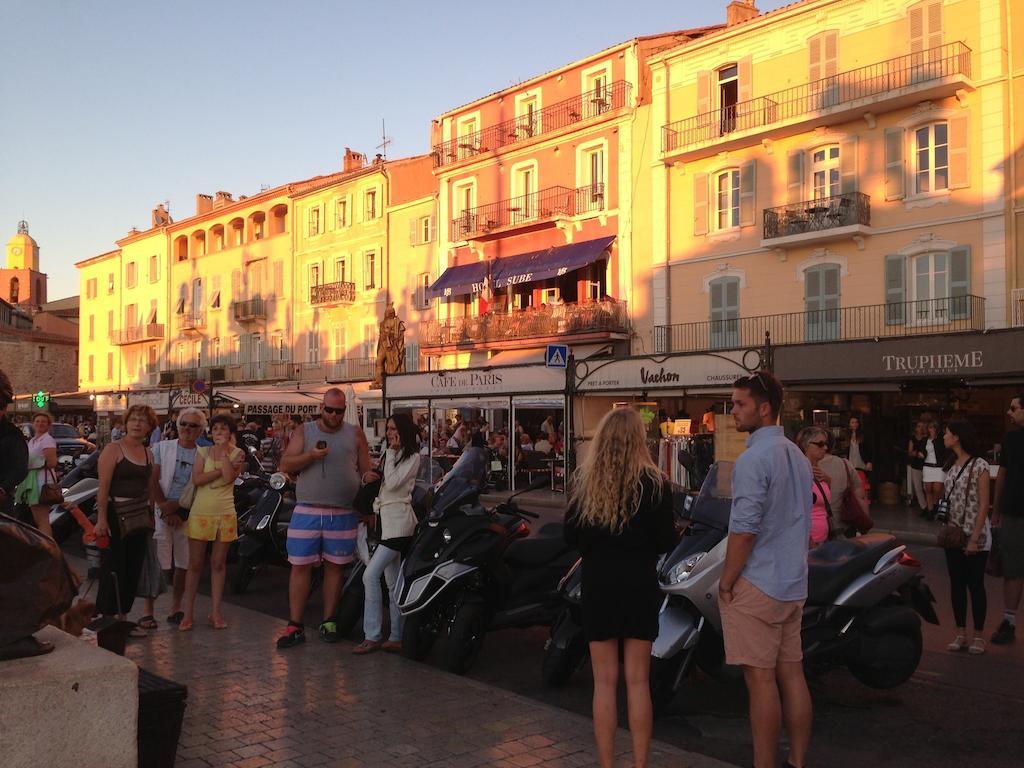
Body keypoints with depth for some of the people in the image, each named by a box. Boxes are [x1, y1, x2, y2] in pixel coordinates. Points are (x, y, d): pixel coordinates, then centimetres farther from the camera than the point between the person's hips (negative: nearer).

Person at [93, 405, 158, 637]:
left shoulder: (148, 453, 13)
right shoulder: (114, 449, -7)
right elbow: (103, 486, -14)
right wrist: (101, 518, -20)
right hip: (116, 514, -7)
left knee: (134, 568, 10)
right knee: (114, 567, -4)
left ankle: (123, 616, 20)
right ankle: (106, 616, 6)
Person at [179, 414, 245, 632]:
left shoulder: (237, 453, 2)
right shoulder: (203, 451, 4)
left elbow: (229, 478, -15)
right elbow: (197, 479, -10)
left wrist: (224, 451, -13)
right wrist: (222, 469, -14)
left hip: (225, 514, 0)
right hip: (200, 513, 0)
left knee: (218, 565, 8)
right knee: (195, 565, 2)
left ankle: (215, 613, 15)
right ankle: (188, 613, 9)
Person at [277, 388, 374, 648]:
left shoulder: (355, 434, 9)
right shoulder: (304, 431, 6)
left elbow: (365, 470, 12)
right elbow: (285, 465, -1)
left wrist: (367, 478, -11)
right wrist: (310, 456, -17)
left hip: (342, 514, 1)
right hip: (307, 512, -1)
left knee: (334, 566, 8)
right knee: (300, 566, -1)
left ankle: (328, 622, 20)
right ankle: (295, 626, 7)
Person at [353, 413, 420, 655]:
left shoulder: (412, 456, -6)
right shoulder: (391, 454, 21)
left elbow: (392, 483, -17)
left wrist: (391, 453, -10)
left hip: (398, 520, -9)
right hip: (386, 519, 9)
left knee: (370, 575, -16)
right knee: (392, 583, 8)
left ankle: (372, 636, -11)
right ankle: (396, 637, 12)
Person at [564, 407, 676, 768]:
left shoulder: (583, 480, -4)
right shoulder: (654, 483, -9)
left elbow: (571, 536, 2)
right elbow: (666, 541, -7)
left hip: (597, 584, 1)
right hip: (639, 584, -1)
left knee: (604, 681, 9)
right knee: (638, 681, 9)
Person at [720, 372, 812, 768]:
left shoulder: (753, 459, -17)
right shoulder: (798, 456, 12)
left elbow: (744, 531, -20)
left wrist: (725, 583, -10)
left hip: (756, 586, -9)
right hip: (793, 585, 9)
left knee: (761, 679, -2)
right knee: (792, 674, 13)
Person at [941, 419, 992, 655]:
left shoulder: (979, 465, -11)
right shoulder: (951, 465, 9)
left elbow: (983, 505, -13)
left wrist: (974, 538, -17)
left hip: (975, 537, -6)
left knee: (975, 585, 2)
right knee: (956, 584, 9)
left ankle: (978, 635, 13)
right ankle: (961, 633, 17)